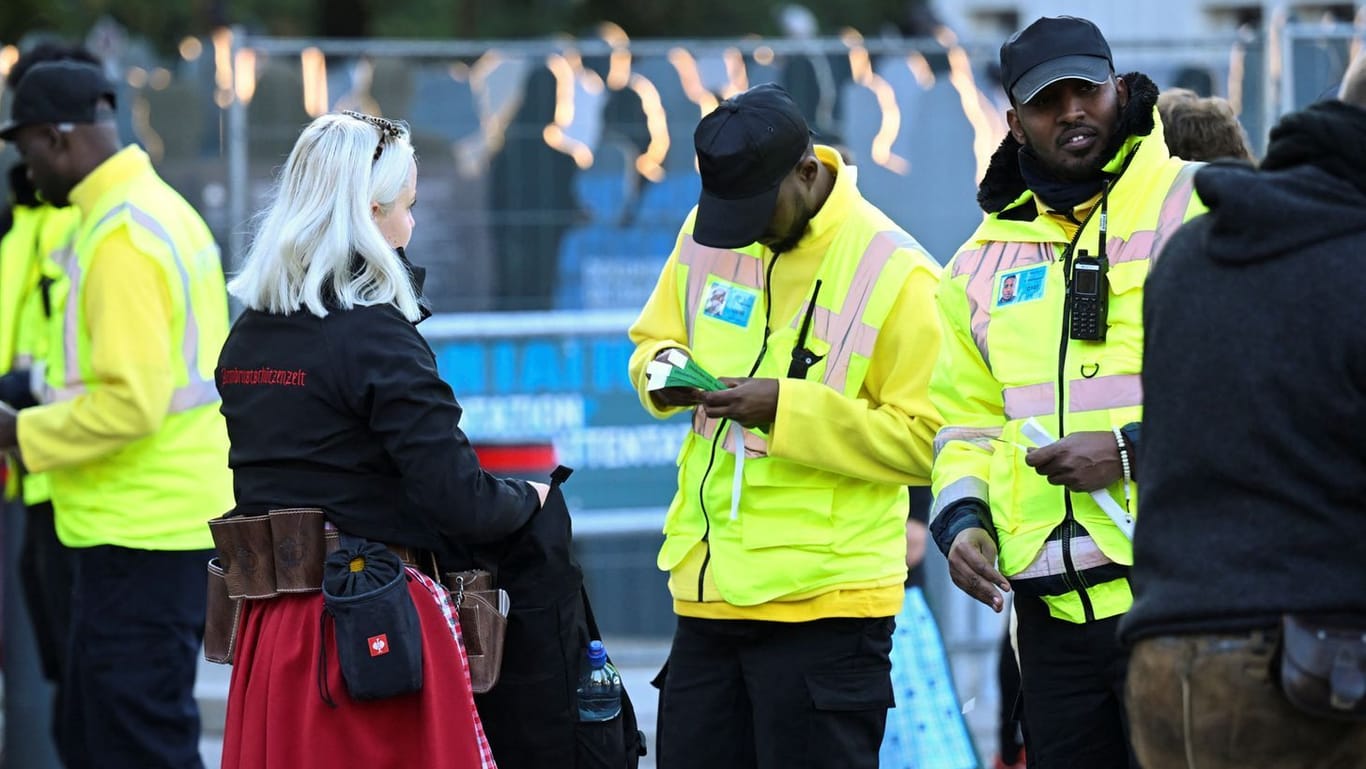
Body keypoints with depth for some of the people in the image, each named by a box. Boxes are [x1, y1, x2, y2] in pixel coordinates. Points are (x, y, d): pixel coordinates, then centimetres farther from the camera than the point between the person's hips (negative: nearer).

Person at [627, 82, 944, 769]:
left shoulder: (893, 272, -12)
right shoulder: (705, 236, 6)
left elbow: (924, 440, -12)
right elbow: (654, 338, 20)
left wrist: (788, 408, -20)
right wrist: (665, 370, -4)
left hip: (824, 601, -6)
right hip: (708, 585, 6)